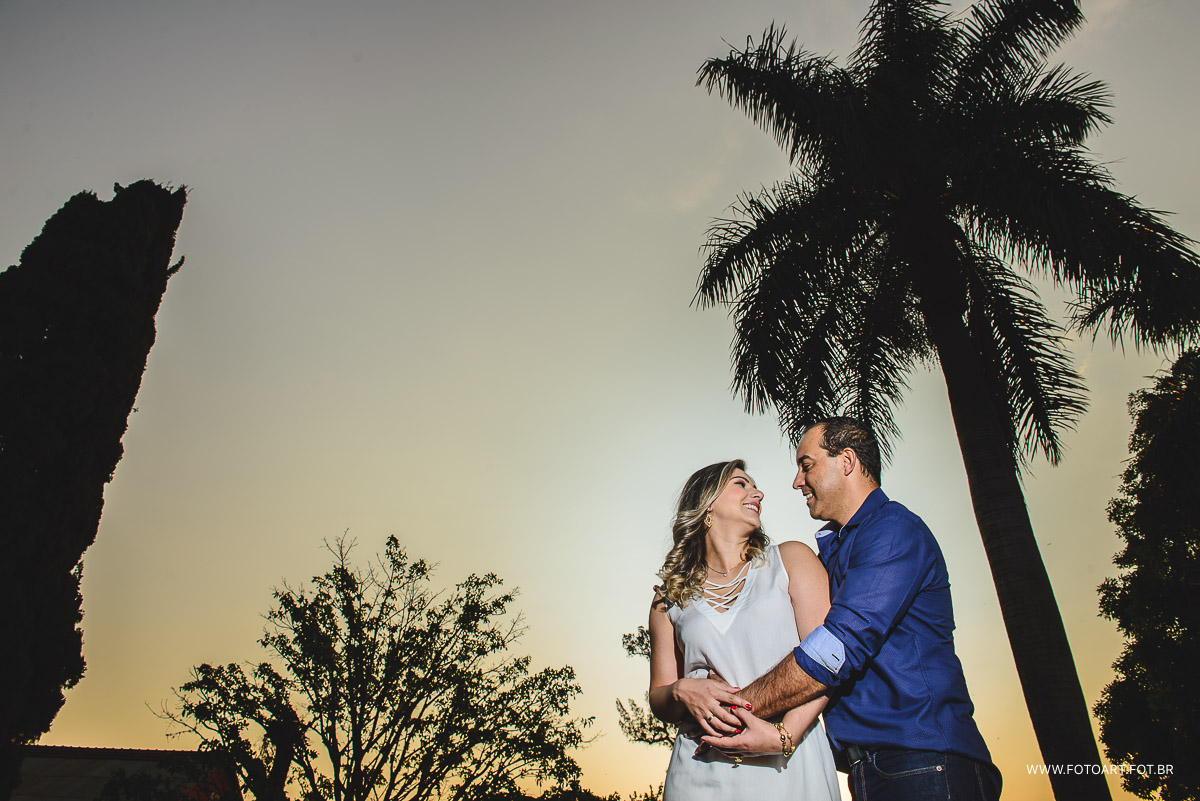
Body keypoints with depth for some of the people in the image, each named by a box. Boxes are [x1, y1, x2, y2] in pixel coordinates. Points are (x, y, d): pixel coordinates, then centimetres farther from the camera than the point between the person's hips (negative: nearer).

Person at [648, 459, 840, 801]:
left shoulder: (791, 559, 4)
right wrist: (682, 691, -12)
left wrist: (784, 734, -18)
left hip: (788, 766, -1)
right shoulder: (669, 600, 7)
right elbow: (659, 698, 11)